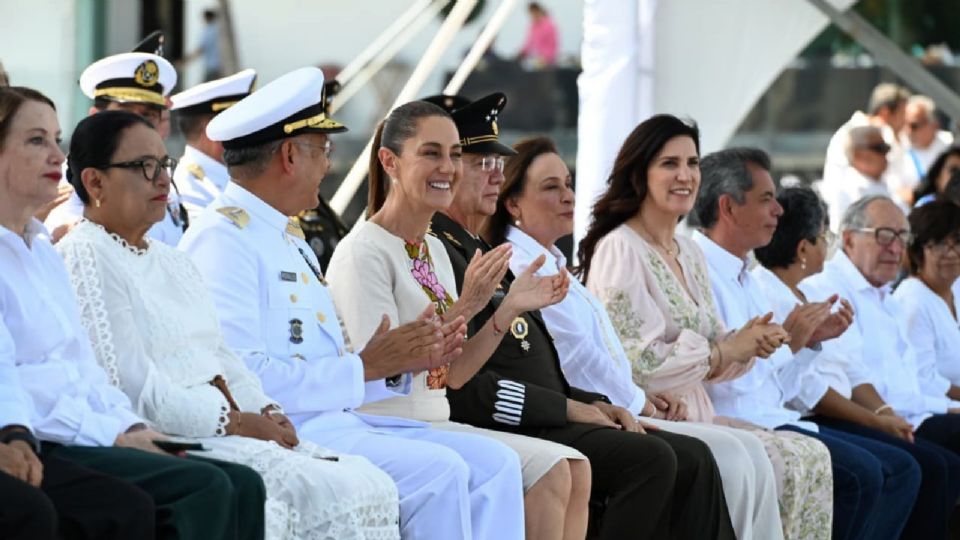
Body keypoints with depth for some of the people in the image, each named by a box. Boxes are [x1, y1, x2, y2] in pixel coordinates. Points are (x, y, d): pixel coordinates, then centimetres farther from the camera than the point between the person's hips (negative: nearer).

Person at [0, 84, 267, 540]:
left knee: (241, 485, -10)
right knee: (205, 487, -23)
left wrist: (130, 427, 3)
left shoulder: (44, 254, 23)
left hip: (85, 432, 9)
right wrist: (111, 435, -16)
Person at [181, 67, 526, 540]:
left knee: (494, 462, -1)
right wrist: (365, 366, -15)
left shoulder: (285, 238, 22)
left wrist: (404, 361, 4)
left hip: (333, 420, 10)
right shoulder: (222, 239, -10)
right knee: (438, 470, -25)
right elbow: (240, 379, -21)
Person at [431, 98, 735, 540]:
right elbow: (465, 387, -17)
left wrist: (597, 405, 7)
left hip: (548, 419, 10)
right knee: (650, 458, -24)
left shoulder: (483, 253, 25)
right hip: (515, 431, -10)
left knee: (693, 458, -3)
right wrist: (569, 409, -12)